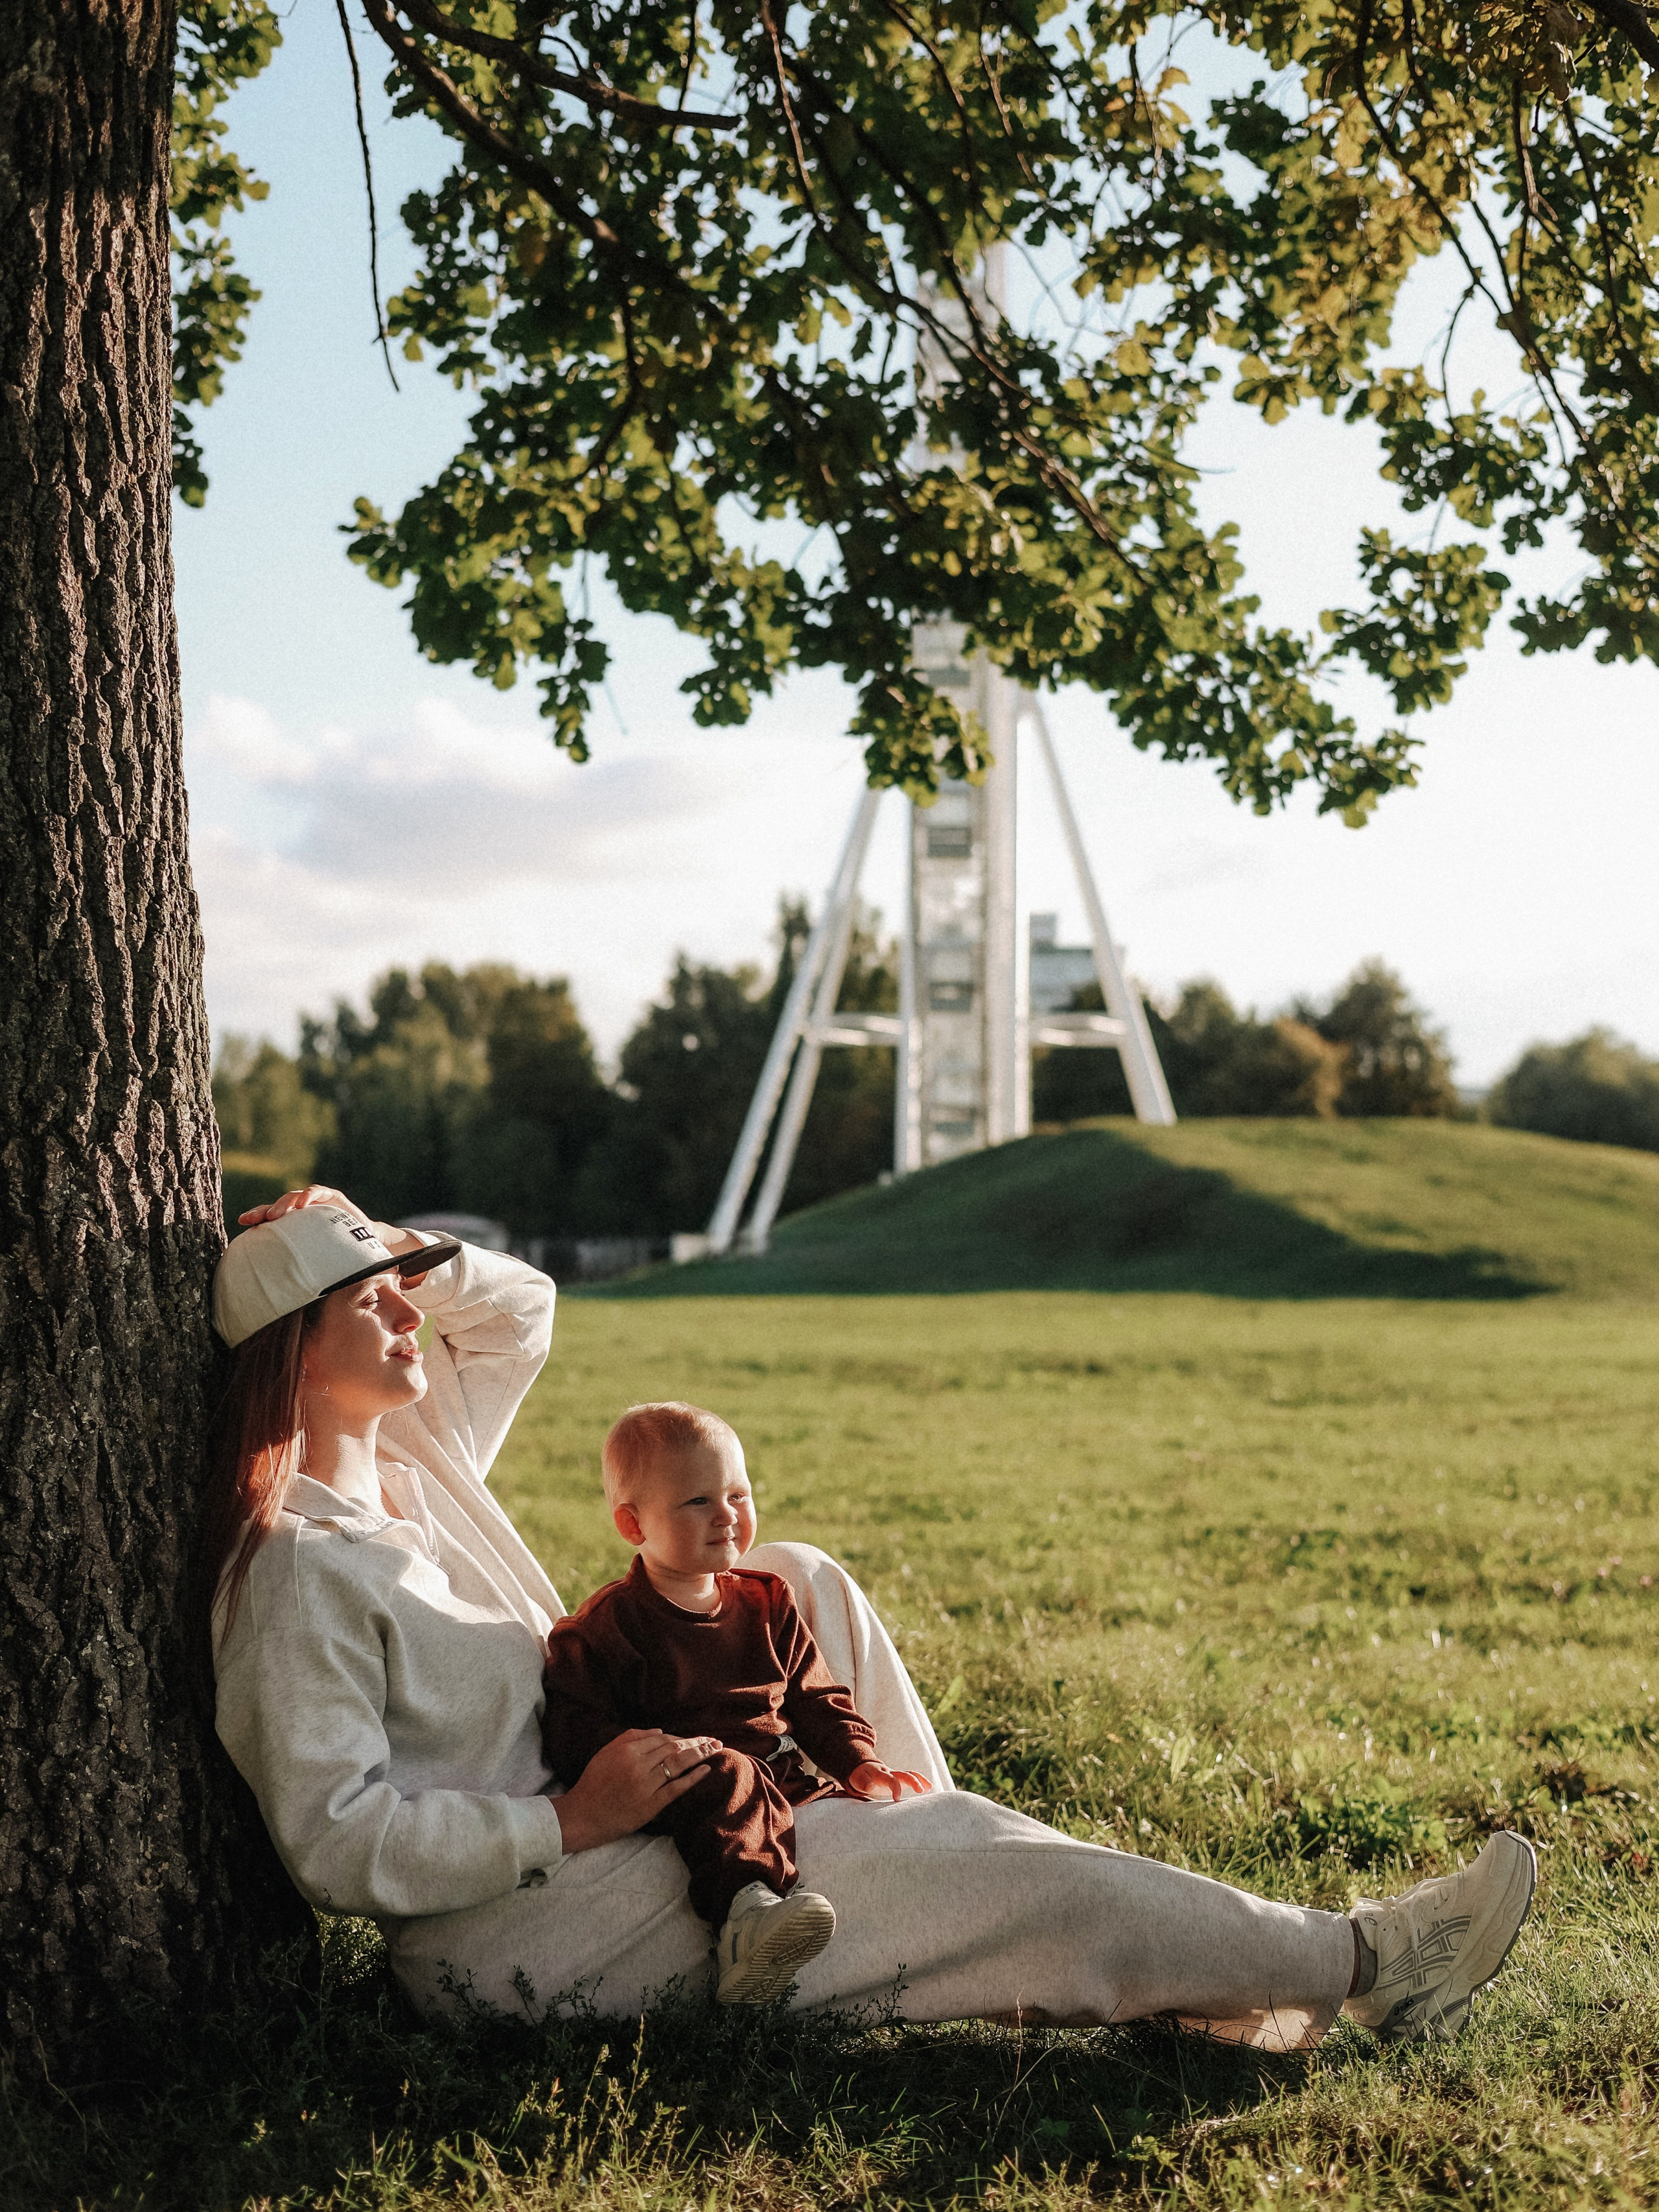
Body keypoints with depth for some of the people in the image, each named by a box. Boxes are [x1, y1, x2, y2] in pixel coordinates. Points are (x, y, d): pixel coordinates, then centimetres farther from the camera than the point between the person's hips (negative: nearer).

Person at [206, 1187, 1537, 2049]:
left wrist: (388, 1250, 3)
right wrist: (574, 1821, -26)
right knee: (1027, 1880, -9)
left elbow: (520, 1311, 21)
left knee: (800, 1584, 7)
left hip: (588, 1812, 10)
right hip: (531, 1937, -10)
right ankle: (1356, 1968, 3)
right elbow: (336, 1844, -25)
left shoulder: (417, 1454, 6)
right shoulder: (296, 1571, -21)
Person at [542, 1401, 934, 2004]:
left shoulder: (766, 1604, 17)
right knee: (724, 1783, -39)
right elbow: (574, 1730, -9)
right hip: (688, 1790, -7)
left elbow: (815, 1698, 23)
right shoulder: (607, 1626, -2)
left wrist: (860, 1762, 6)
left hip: (790, 1784, 7)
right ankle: (746, 1914, -61)